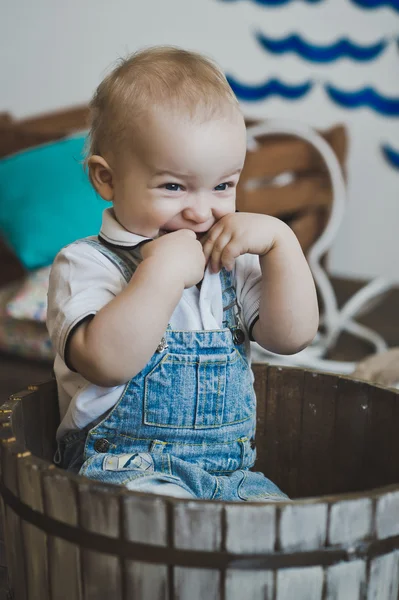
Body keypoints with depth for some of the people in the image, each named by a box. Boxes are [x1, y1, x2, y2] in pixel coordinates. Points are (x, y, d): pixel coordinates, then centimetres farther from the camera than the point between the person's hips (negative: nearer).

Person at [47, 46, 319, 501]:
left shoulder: (232, 263, 11)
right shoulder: (86, 264, -7)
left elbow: (292, 336, 1)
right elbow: (108, 362, -24)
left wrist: (279, 240, -6)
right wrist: (164, 271, -27)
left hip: (231, 471, 5)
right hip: (128, 466, -5)